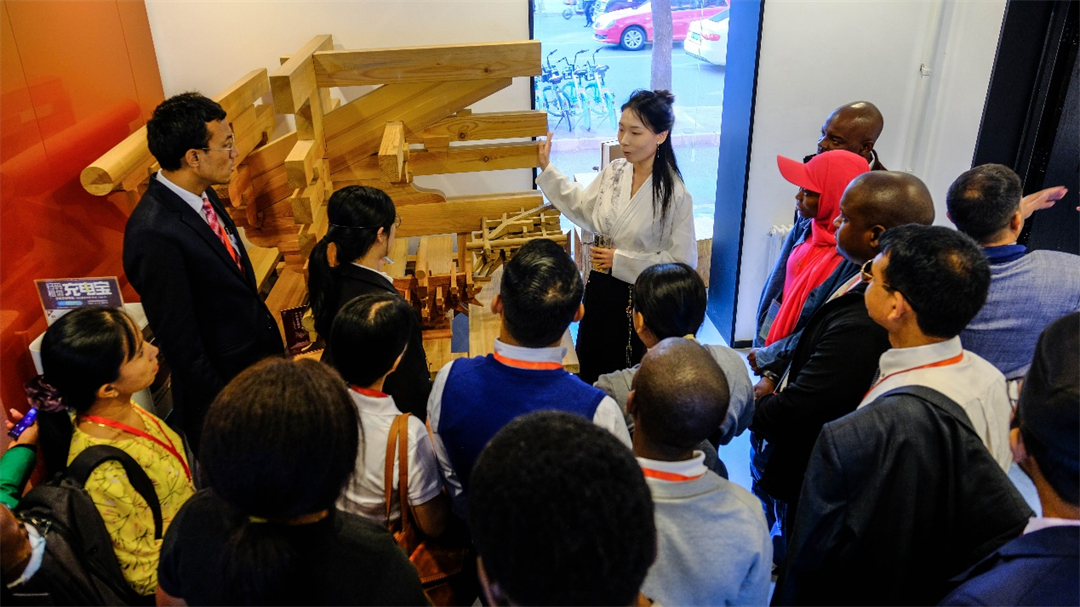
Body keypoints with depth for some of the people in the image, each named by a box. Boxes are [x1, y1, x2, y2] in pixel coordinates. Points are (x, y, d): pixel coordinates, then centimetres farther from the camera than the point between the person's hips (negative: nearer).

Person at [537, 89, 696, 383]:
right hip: (601, 287, 6)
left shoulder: (675, 195, -21)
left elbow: (683, 260, -19)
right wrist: (547, 168, 9)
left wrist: (621, 260, -18)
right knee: (590, 365, 21)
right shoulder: (614, 172, -2)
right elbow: (583, 207, 14)